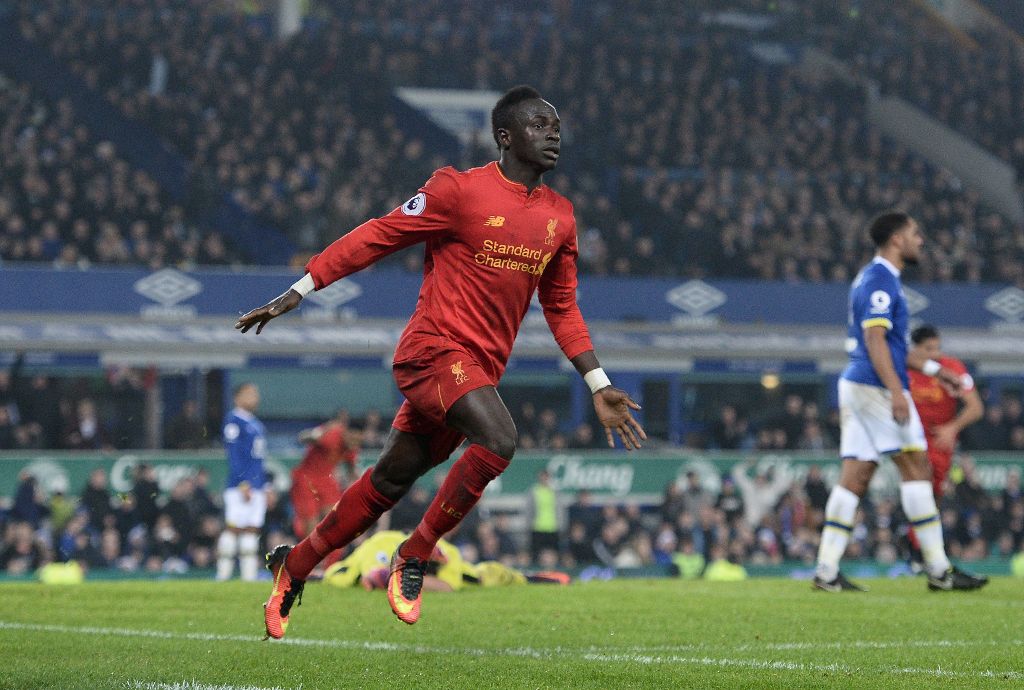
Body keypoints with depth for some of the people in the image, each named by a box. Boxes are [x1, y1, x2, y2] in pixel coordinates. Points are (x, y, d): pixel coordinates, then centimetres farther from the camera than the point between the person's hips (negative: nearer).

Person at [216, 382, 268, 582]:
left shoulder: (257, 424, 19)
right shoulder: (234, 420, -6)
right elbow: (234, 454, -13)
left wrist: (265, 485, 18)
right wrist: (243, 483, -19)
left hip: (256, 487, 8)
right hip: (238, 486, -8)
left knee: (252, 529, 6)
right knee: (233, 528, -8)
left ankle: (249, 574, 6)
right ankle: (223, 572, -7)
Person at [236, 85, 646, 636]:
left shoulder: (559, 216, 11)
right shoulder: (459, 190, -9)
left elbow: (561, 308, 21)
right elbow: (375, 238, -4)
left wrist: (600, 388, 16)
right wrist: (295, 294, -5)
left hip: (480, 369, 7)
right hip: (434, 350, -7)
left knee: (388, 480, 11)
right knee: (498, 438, -29)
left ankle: (293, 566, 28)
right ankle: (412, 559, -14)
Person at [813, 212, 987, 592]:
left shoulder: (873, 277, 21)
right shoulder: (880, 280, -11)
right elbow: (874, 339, -20)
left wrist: (934, 369, 29)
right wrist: (896, 392, -27)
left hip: (855, 384, 10)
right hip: (876, 387, -10)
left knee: (854, 477, 4)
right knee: (916, 469, -6)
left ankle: (827, 571, -2)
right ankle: (939, 570, -4)